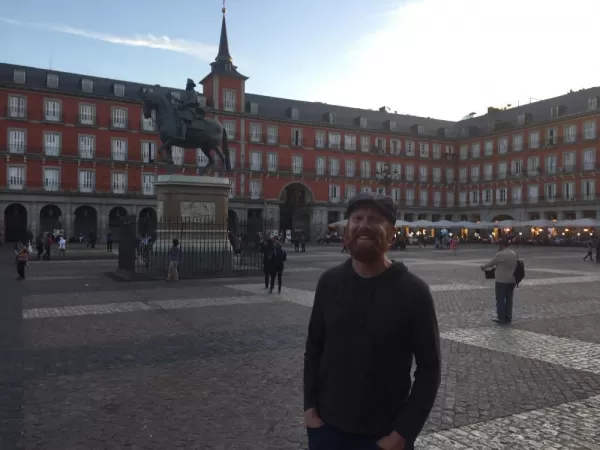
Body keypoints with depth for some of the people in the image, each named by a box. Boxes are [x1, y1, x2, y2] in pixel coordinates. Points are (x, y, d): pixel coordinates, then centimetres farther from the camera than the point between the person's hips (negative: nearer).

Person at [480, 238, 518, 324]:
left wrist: (483, 267, 14)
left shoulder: (500, 254, -15)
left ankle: (501, 317, 4)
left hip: (502, 280, -7)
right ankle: (508, 317, 16)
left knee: (500, 299, 1)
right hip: (512, 280, 8)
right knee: (509, 299, 12)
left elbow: (491, 263, -5)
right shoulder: (514, 254, 9)